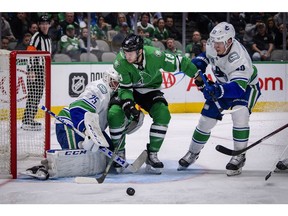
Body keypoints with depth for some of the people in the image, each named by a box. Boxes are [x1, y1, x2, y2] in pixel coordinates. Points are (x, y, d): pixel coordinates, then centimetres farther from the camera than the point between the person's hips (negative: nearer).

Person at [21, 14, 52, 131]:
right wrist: (31, 70, -24)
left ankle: (31, 119, 19)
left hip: (42, 70, 9)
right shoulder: (36, 37, -10)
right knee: (33, 94, -12)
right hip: (35, 69, -9)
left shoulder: (48, 38, 19)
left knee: (38, 95, 11)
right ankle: (26, 121, -14)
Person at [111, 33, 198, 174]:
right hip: (126, 89, -1)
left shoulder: (155, 55, -29)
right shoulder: (120, 62, -29)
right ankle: (119, 154, -4)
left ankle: (152, 154, -9)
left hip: (150, 89, 1)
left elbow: (178, 63, -15)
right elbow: (125, 88, -21)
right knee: (114, 114, -25)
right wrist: (127, 103, -39)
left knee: (163, 114, -23)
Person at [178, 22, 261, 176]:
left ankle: (239, 156, -17)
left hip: (247, 86, -6)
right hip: (223, 85, 6)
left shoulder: (238, 58, -39)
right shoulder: (212, 46, -19)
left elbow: (239, 87, -48)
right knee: (206, 118, 3)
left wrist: (217, 90, -61)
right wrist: (199, 63, -12)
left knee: (239, 115, -31)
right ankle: (193, 153, 24)